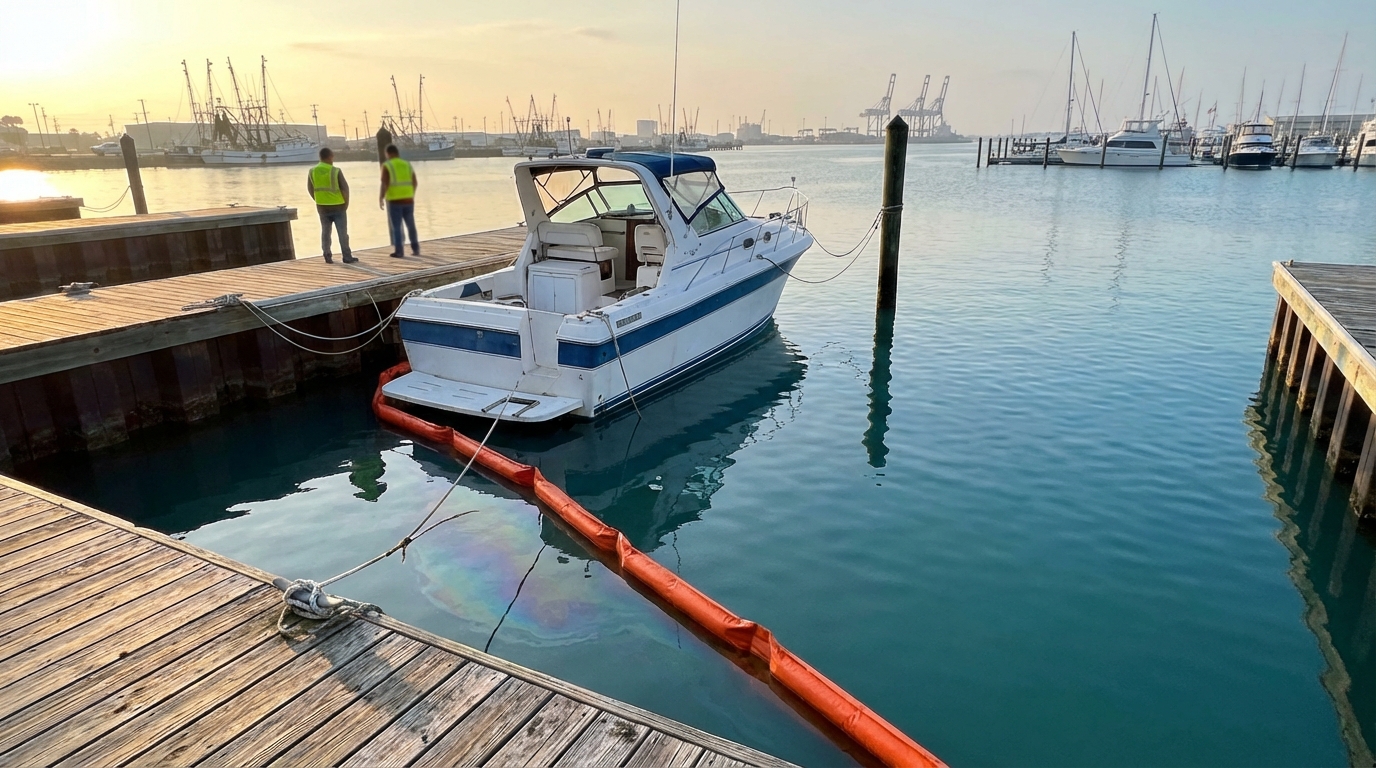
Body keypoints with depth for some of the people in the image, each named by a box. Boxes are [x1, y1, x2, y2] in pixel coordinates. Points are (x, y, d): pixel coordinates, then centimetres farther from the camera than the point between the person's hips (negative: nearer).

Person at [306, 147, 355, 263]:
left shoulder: (312, 171, 0)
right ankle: (347, 257, 4)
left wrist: (319, 201, 16)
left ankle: (327, 257, 12)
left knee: (325, 232, 12)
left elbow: (310, 189, 6)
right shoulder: (335, 171, -13)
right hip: (338, 206, -4)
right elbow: (345, 188, -13)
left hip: (322, 207, 4)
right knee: (342, 232, 2)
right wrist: (346, 202, 0)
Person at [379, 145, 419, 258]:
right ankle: (416, 249, 16)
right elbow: (415, 182, 11)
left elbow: (384, 184, -14)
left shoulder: (387, 166, -6)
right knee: (411, 225, 15)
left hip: (394, 200, -4)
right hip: (408, 199, 4)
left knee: (396, 227, 2)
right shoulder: (407, 165, 9)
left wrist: (380, 199, -5)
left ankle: (399, 251, 0)